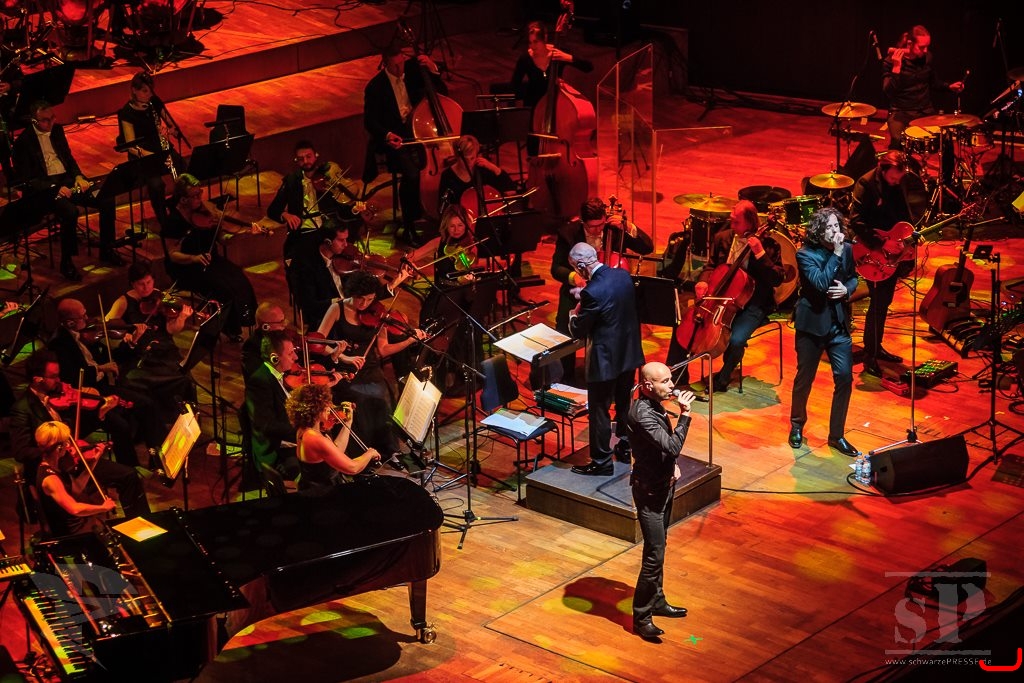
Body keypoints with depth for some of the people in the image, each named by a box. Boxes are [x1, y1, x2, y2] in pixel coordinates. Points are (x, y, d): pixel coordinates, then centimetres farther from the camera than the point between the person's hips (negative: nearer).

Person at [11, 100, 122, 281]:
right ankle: (66, 263, -18)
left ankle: (106, 251, 3)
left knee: (107, 200, -13)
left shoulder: (57, 129, 9)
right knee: (70, 211, -35)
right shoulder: (23, 142, -10)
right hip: (43, 189, -6)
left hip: (66, 180, 7)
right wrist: (55, 188, -23)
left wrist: (79, 176, 0)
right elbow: (26, 179, -12)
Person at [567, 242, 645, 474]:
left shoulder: (592, 292, -27)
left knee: (600, 411, 5)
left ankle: (601, 462, 13)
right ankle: (625, 447, 37)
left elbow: (578, 332, -17)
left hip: (605, 360, -8)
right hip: (629, 353, 8)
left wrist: (574, 314, 3)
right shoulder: (623, 275, -3)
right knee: (624, 404, 22)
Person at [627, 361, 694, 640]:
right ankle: (641, 617, 0)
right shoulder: (642, 414, -27)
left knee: (658, 549, 20)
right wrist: (684, 414, -28)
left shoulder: (654, 405, 3)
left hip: (663, 484, 10)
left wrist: (673, 465, 7)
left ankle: (657, 601, 34)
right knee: (654, 554, -8)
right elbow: (673, 445, -33)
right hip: (649, 491, -10)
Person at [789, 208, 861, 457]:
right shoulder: (806, 254, -14)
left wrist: (847, 289, -9)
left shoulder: (846, 249, -1)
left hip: (839, 323, 4)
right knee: (804, 379, 9)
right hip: (812, 322, -4)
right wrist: (836, 254, -27)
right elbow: (821, 283, -27)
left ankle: (836, 434, 12)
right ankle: (797, 426, 32)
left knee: (845, 378, -1)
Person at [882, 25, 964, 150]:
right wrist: (896, 68, -32)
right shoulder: (890, 62, -12)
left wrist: (949, 86, 4)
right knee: (898, 141, -31)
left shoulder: (927, 57, 3)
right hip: (901, 112, -4)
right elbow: (888, 92, -22)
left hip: (926, 111, 4)